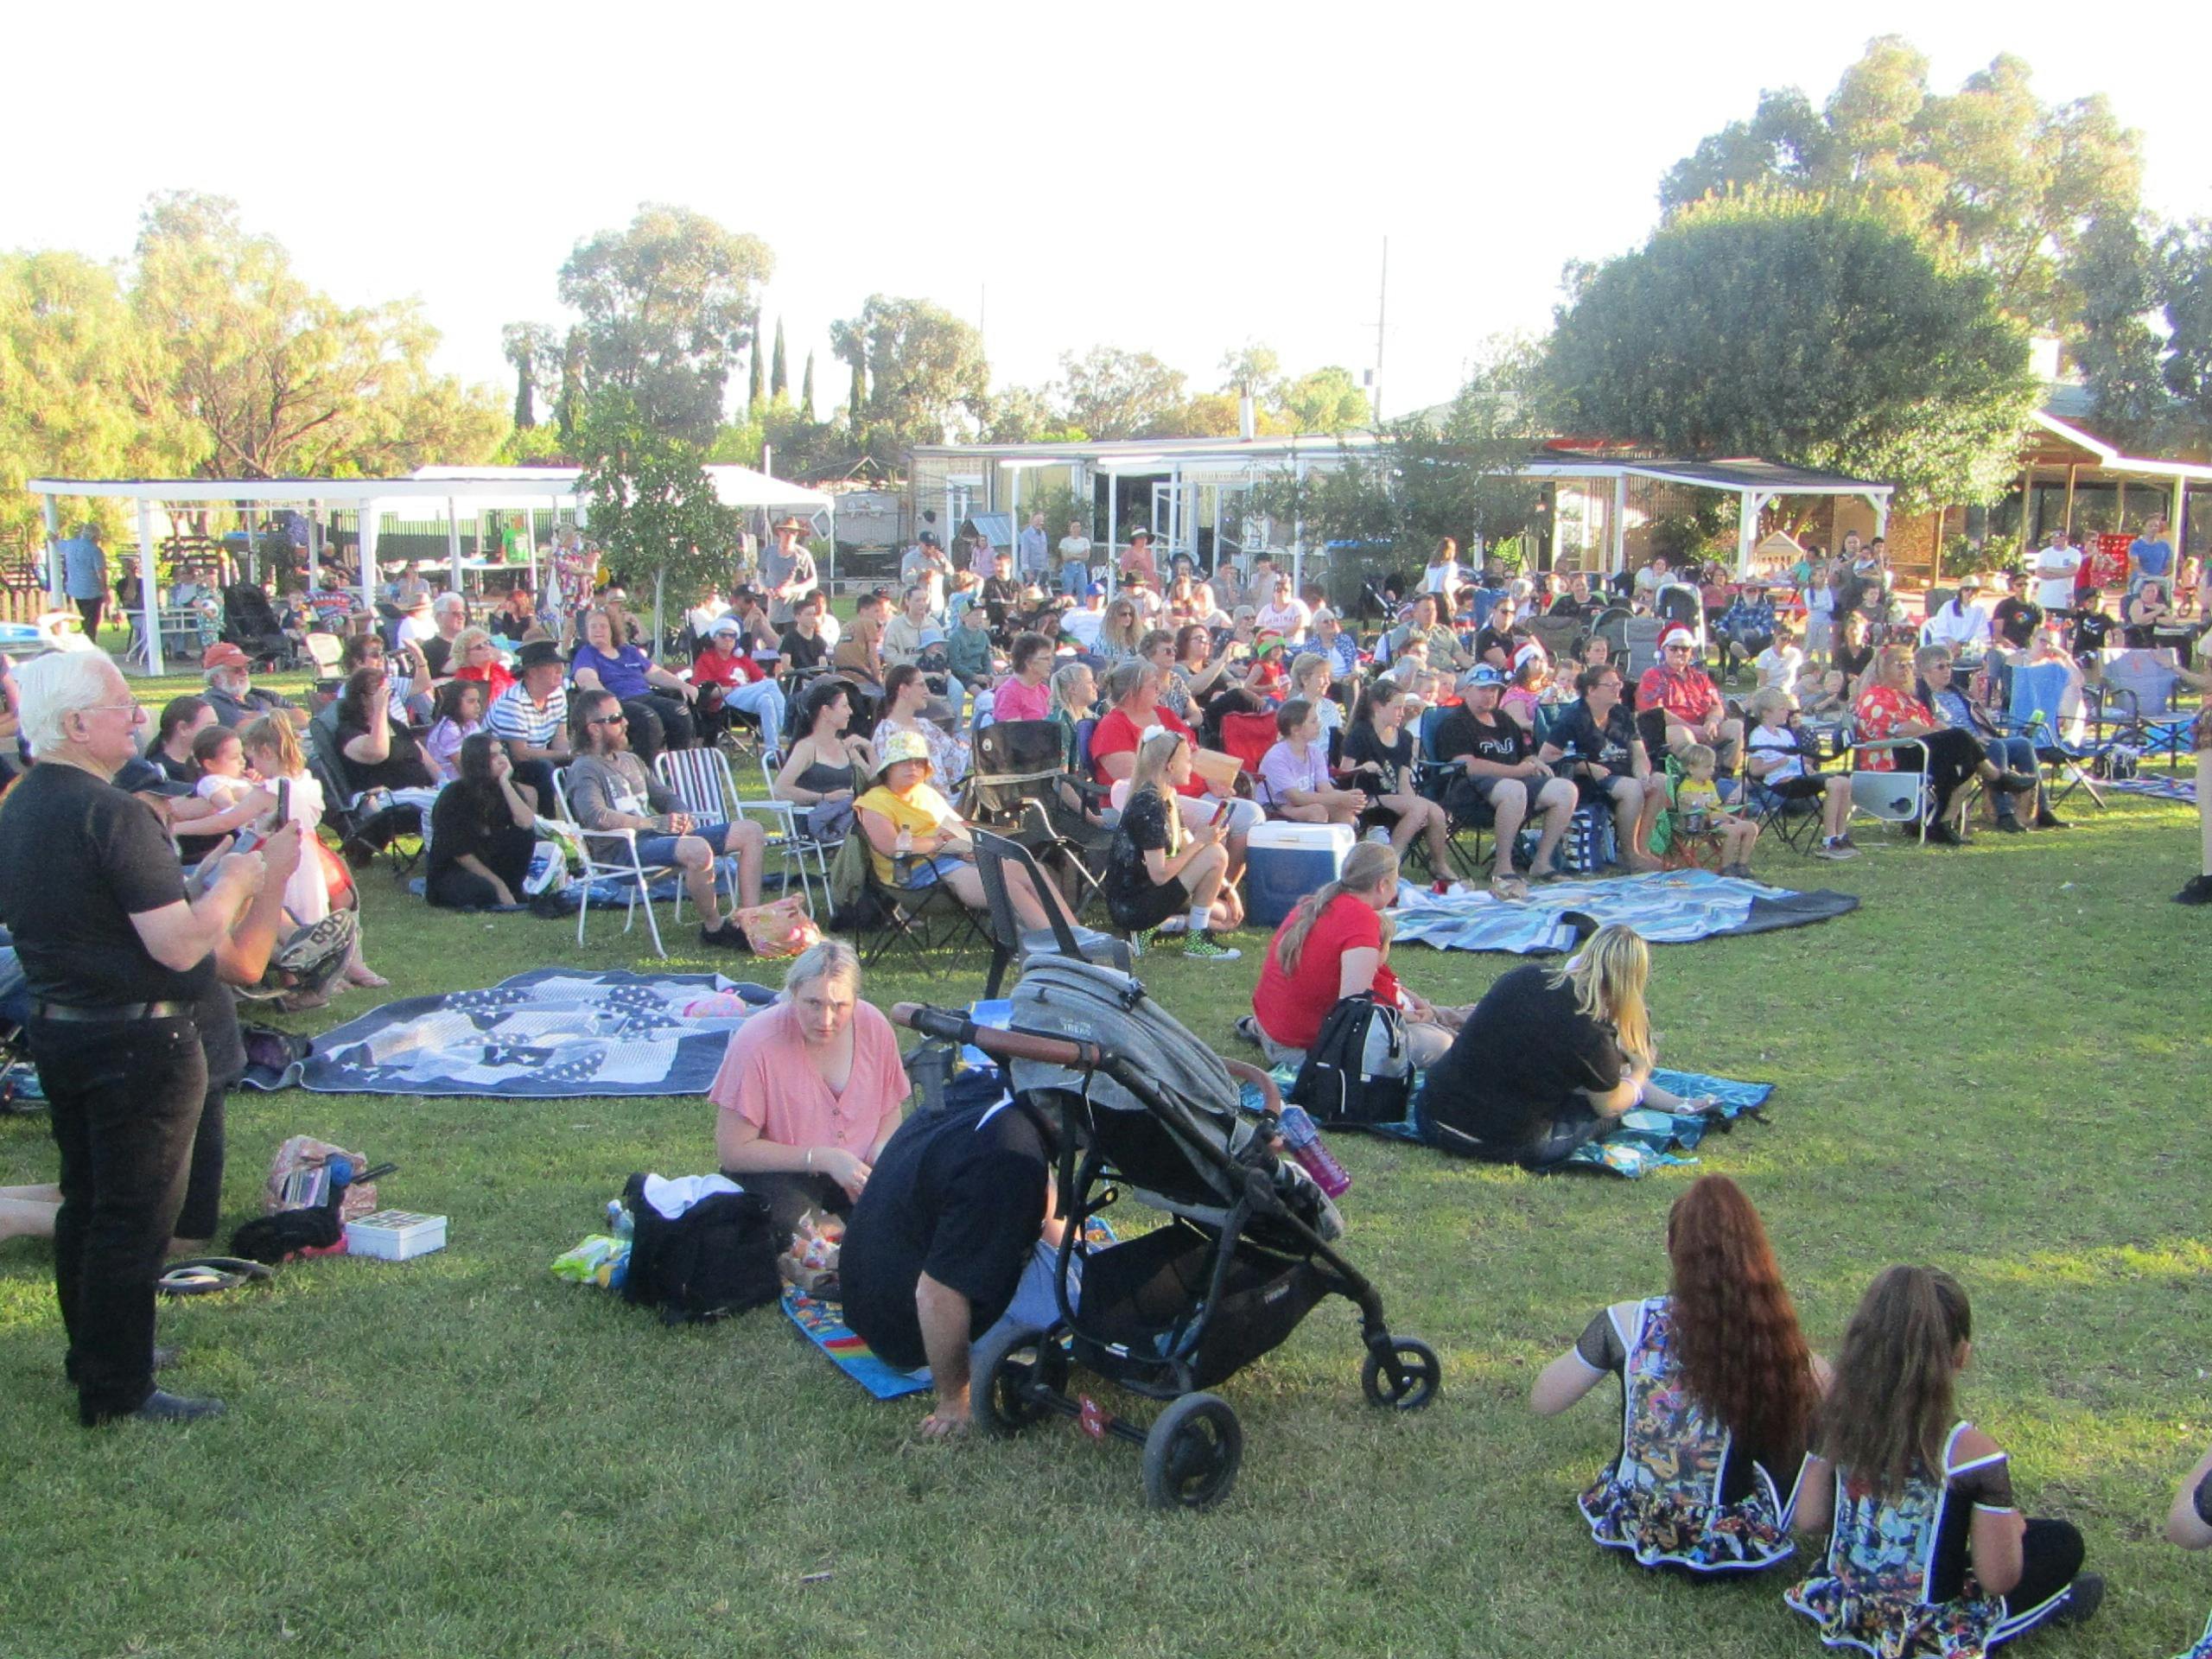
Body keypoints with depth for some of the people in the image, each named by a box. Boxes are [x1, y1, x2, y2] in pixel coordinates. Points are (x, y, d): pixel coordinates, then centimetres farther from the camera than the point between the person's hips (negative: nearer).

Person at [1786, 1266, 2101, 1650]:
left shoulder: (1836, 1419, -14)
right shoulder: (1971, 1452, -25)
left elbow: (1808, 1520, -4)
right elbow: (1998, 1580, -17)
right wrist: (2012, 1527, 3)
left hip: (1842, 1604, 5)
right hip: (1925, 1631, -4)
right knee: (2063, 1542, 14)